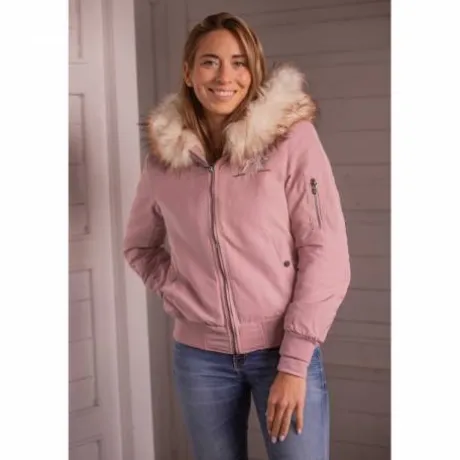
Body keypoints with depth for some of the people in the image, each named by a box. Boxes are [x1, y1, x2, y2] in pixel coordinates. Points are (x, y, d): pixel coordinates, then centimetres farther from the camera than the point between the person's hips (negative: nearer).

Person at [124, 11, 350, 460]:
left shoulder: (292, 137, -9)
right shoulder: (165, 154, 1)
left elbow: (325, 253, -12)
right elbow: (139, 245, 17)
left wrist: (294, 361, -14)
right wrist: (175, 292, -1)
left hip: (284, 350, -3)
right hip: (199, 356, 3)